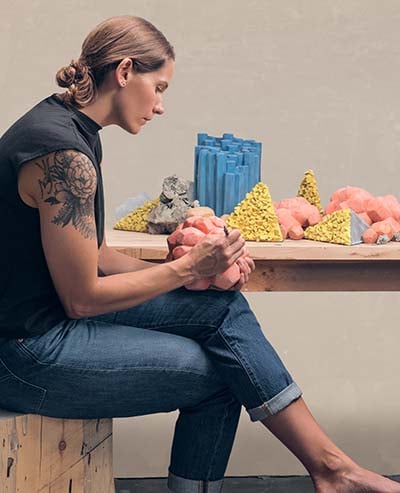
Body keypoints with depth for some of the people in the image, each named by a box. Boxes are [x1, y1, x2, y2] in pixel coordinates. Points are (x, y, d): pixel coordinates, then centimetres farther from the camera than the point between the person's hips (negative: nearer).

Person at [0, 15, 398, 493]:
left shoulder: (67, 127, 8)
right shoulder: (62, 152, -22)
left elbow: (91, 256, 9)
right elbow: (82, 298, -19)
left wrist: (188, 268, -1)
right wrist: (189, 268, -10)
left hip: (56, 315, 9)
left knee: (224, 308, 1)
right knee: (219, 371, -6)